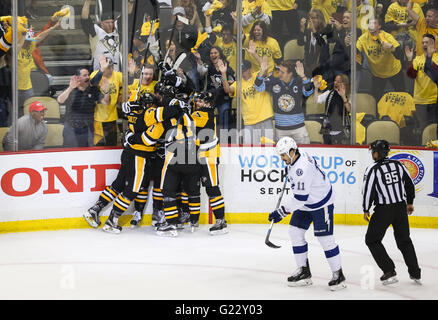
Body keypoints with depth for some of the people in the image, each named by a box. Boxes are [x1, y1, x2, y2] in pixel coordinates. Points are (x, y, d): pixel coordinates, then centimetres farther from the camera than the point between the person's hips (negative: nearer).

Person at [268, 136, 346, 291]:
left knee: (325, 238, -10)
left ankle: (338, 275, -1)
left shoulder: (302, 169, -33)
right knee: (295, 232, 6)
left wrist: (281, 211, -30)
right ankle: (304, 272, 12)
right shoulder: (297, 157, -3)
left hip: (321, 203, -10)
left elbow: (299, 198, -33)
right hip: (305, 203, 10)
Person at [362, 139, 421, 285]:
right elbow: (409, 184, 10)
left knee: (372, 240, 10)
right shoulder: (398, 164, 3)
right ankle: (415, 273, 15)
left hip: (383, 210, -5)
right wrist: (410, 202, 23)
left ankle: (389, 272, 0)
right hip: (401, 207, 5)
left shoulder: (372, 170, -12)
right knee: (404, 240, 18)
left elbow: (368, 191, -12)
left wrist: (366, 210, 2)